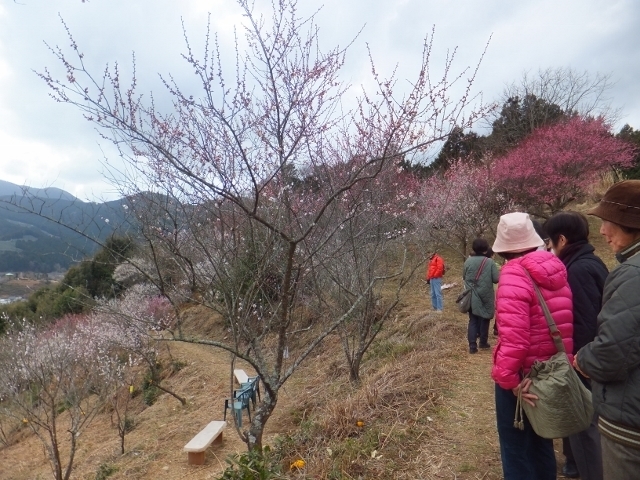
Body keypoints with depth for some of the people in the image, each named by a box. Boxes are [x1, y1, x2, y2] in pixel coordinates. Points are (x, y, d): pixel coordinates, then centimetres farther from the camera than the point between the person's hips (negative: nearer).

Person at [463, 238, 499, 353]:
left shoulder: (468, 261, -4)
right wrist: (488, 279, 9)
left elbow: (464, 277, 5)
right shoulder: (490, 262, -11)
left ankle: (472, 345, 0)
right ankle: (483, 342, 24)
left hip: (471, 296, 2)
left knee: (473, 320, 6)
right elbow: (496, 279, -11)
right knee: (484, 319, 15)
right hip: (485, 296, -2)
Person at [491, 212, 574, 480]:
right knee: (541, 441, 24)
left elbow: (514, 335, -30)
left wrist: (507, 377, -23)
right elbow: (564, 323, 6)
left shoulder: (514, 274, -22)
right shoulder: (555, 269, 2)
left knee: (516, 448, 10)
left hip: (521, 377, -7)